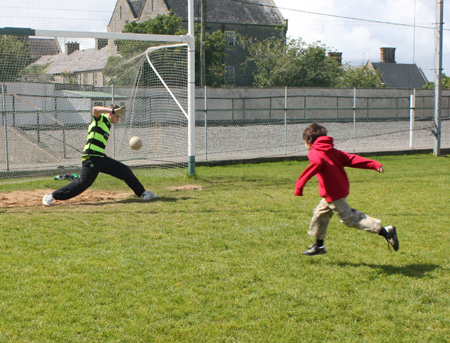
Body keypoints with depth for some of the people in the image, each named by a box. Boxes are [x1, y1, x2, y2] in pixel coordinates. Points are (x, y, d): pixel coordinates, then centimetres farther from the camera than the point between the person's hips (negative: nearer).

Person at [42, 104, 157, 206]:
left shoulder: (107, 124, 23)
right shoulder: (100, 118, -2)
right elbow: (95, 109, -26)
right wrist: (113, 110, -27)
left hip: (101, 158, 9)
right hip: (91, 157, -9)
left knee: (125, 171, 8)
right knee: (83, 183, -15)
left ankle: (142, 193, 18)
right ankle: (52, 196, -6)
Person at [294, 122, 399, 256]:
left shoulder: (314, 153, -10)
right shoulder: (331, 150, 15)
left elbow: (317, 163, -33)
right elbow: (351, 159, 7)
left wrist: (300, 185, -37)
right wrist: (374, 164, -2)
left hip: (333, 194, -10)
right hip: (341, 189, 10)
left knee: (348, 218, -4)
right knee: (320, 214, 21)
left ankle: (384, 231, -9)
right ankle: (319, 245, 34)